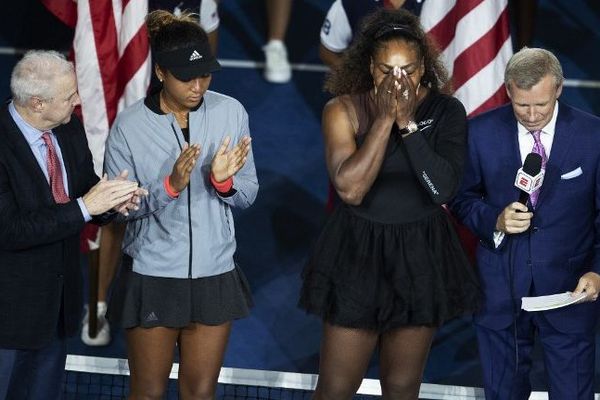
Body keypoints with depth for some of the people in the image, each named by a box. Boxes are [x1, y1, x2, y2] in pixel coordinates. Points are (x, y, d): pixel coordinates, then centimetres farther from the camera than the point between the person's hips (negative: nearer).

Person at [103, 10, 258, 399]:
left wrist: (224, 181, -22)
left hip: (215, 275, 2)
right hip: (152, 276, -2)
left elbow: (248, 195, 0)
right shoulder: (129, 127, -12)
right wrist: (170, 186, -25)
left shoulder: (231, 113, -5)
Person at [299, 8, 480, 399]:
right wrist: (384, 119, -23)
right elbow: (350, 189, -20)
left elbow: (443, 189, -18)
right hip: (357, 254, -1)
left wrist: (408, 122, -23)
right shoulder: (344, 110, -9)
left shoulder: (446, 112, -6)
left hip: (421, 258, 1)